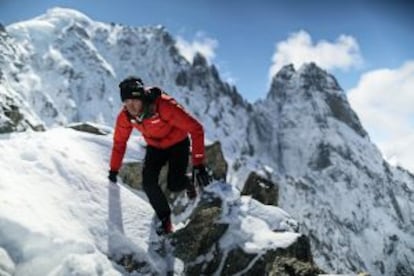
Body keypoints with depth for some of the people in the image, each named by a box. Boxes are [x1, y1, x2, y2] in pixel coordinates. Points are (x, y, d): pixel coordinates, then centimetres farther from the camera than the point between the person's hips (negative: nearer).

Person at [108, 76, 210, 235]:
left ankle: (188, 183, 23)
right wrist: (114, 170, 3)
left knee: (173, 185, -15)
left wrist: (198, 164, -36)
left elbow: (195, 129, -33)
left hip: (178, 143, -4)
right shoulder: (124, 116, -21)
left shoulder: (165, 106, -37)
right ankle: (165, 220, 7)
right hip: (155, 147, 4)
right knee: (148, 183, -15)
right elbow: (119, 142, -2)